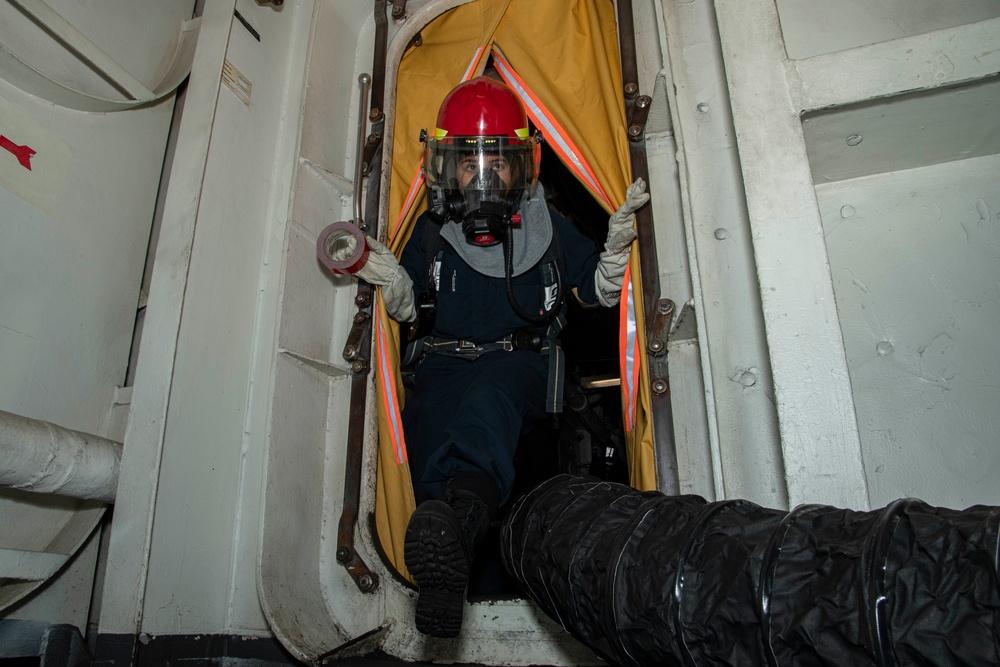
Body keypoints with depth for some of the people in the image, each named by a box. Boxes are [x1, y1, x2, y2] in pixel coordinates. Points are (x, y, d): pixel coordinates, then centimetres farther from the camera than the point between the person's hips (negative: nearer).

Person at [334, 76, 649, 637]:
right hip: (447, 359, 5)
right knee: (428, 420, -30)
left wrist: (618, 244, -3)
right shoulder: (432, 231, 12)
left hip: (522, 362, -4)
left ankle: (454, 516, -65)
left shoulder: (548, 228, 10)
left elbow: (599, 291, 17)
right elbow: (409, 309, 21)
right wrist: (390, 278, -1)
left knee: (488, 397, -40)